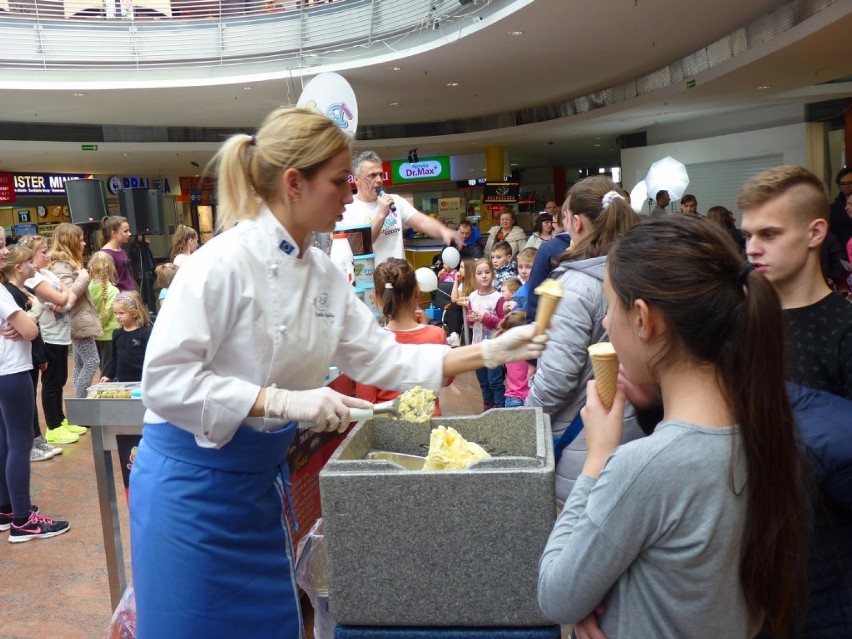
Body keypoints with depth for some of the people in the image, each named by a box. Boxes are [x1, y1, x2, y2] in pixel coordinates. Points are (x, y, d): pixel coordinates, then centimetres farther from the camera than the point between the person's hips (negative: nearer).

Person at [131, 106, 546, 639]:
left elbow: (380, 359, 5)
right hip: (193, 479, -6)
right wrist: (282, 402, -30)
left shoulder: (323, 273, 1)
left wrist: (489, 353, 1)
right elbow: (165, 379, -24)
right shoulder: (226, 261, -21)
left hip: (263, 475, 7)